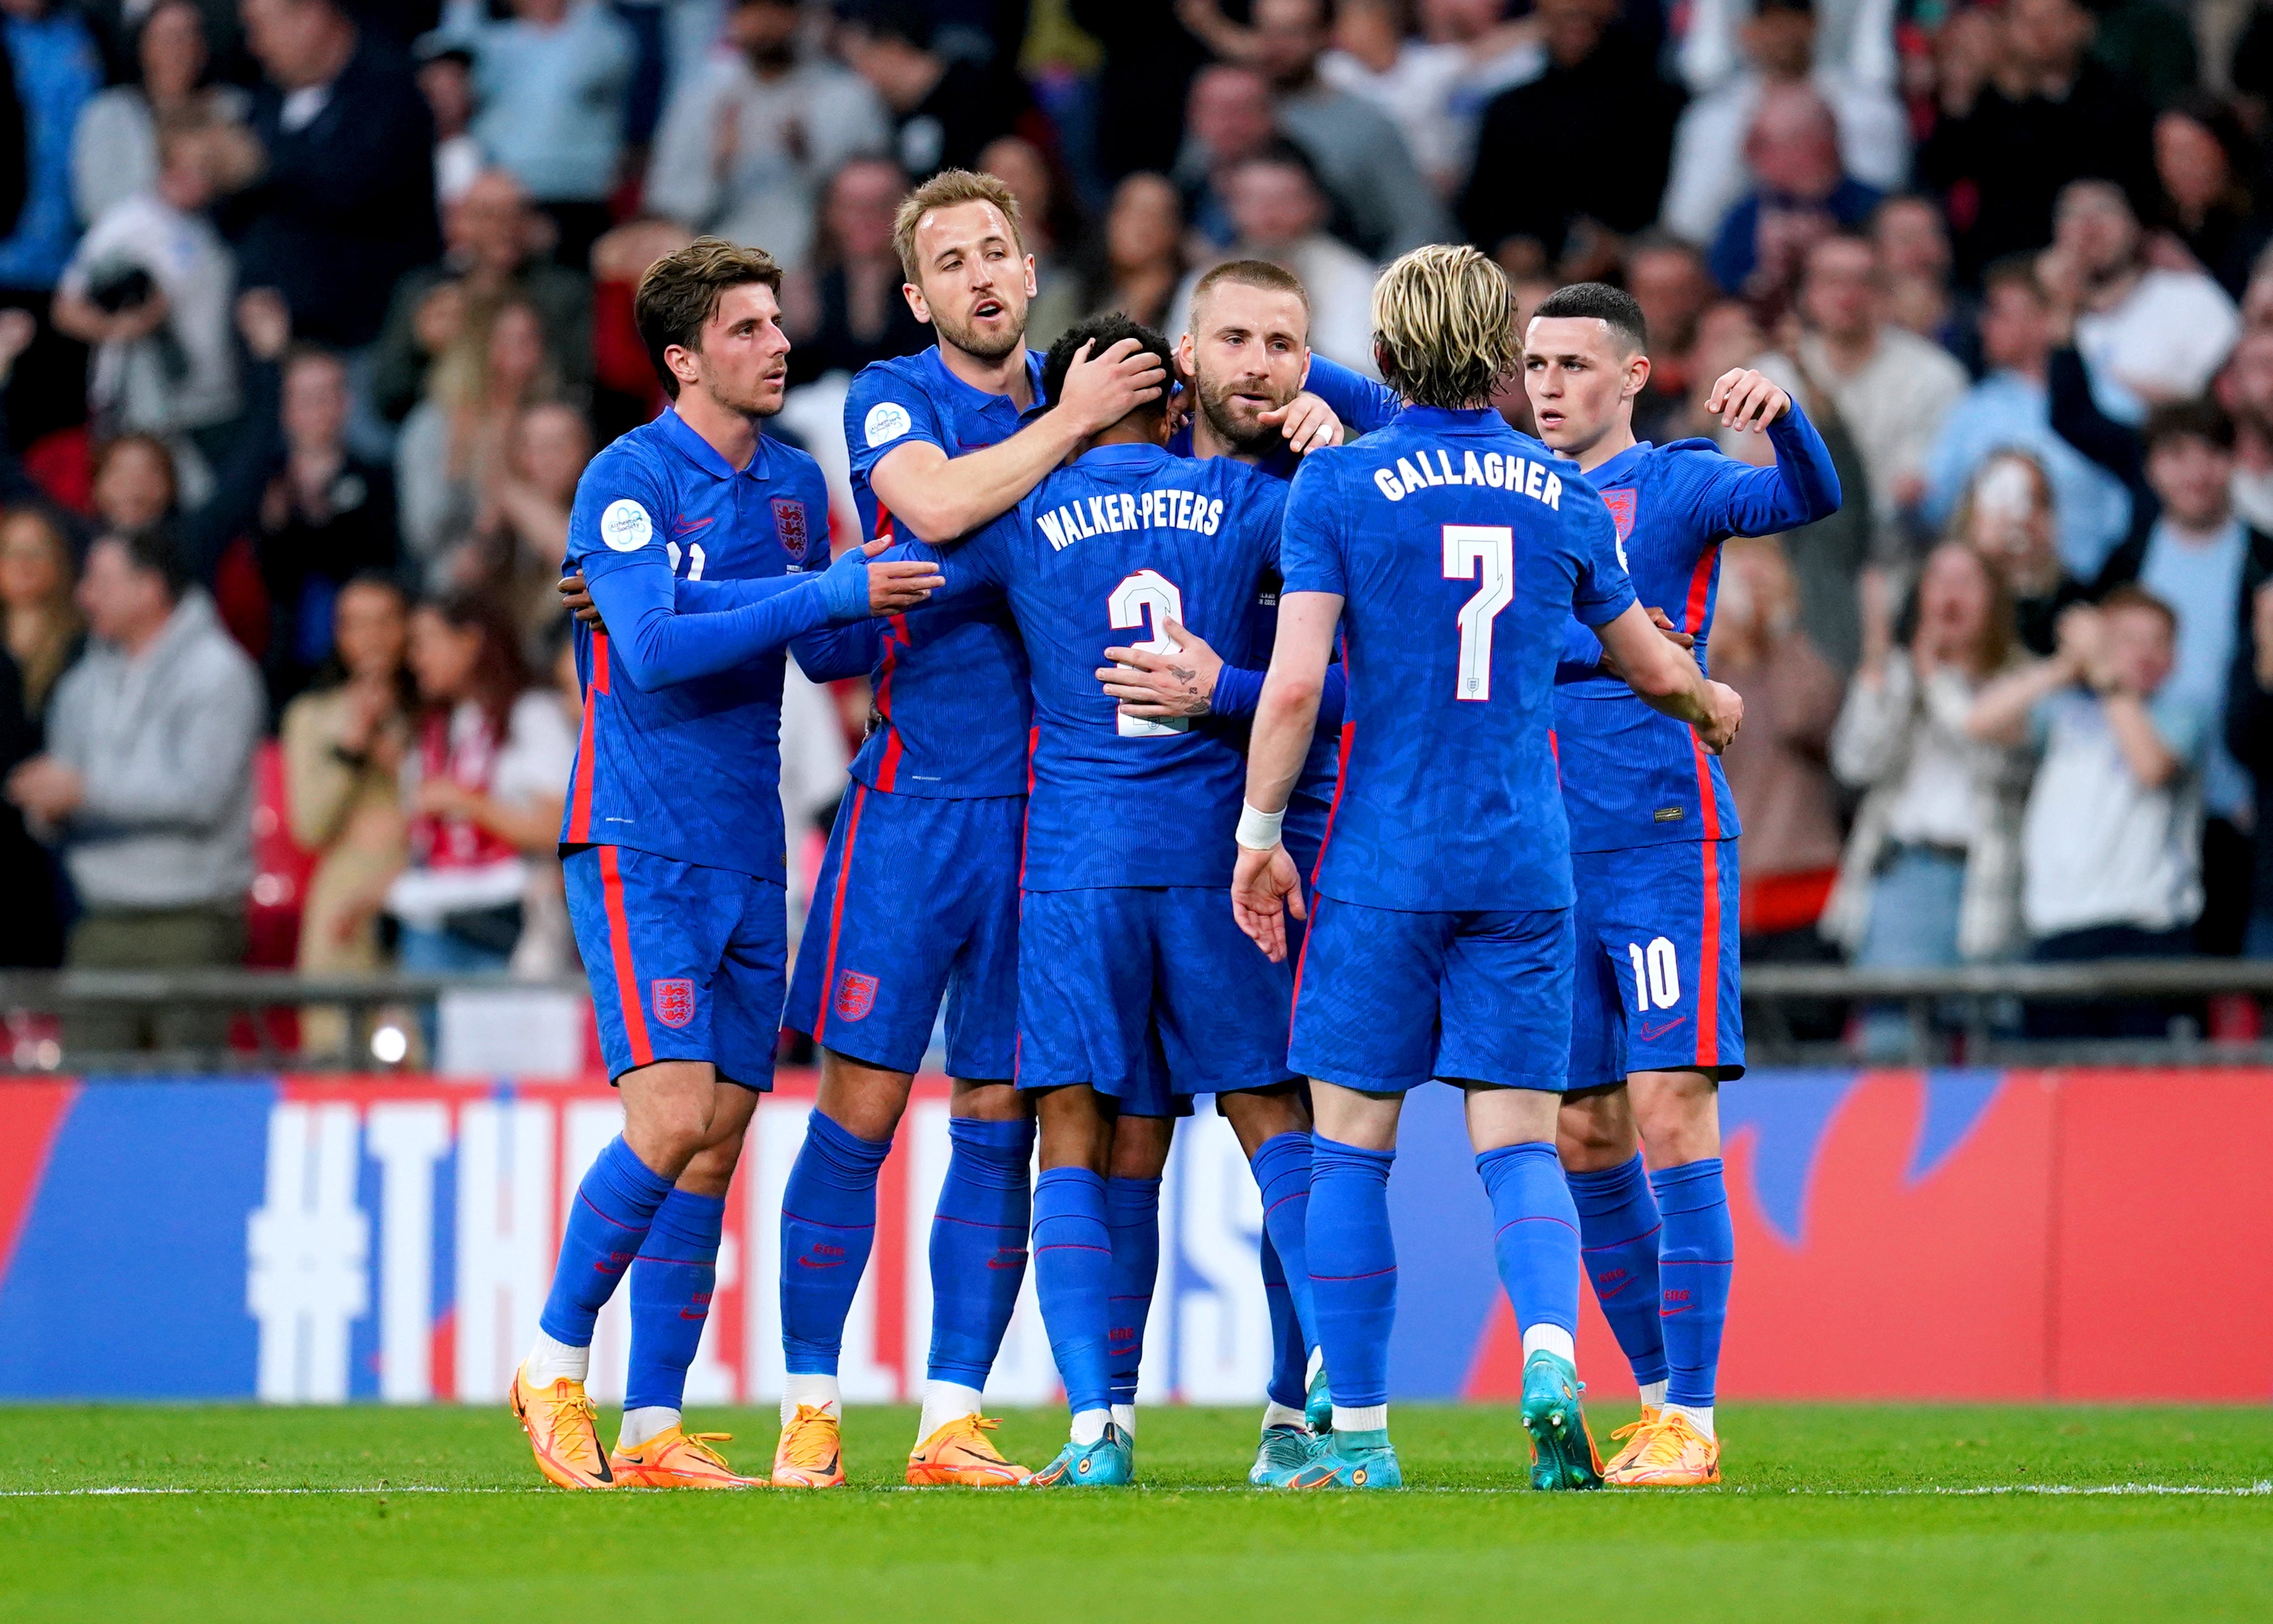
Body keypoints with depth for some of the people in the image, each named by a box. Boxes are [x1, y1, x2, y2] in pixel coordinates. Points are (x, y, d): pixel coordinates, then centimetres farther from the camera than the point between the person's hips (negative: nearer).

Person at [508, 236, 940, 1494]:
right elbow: (652, 650, -20)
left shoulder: (796, 483, 13)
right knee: (673, 1112, -17)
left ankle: (653, 1431, 5)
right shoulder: (627, 481, -8)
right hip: (638, 844, -7)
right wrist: (827, 593, -23)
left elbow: (820, 649, 21)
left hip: (748, 854, 7)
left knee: (717, 1141, 2)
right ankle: (556, 1361, -1)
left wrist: (876, 608, -1)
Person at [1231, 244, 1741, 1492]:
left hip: (1383, 861, -2)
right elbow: (1649, 665, 20)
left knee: (1351, 1143, 6)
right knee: (1518, 1141, 4)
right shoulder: (1561, 495, 7)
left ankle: (1357, 1432, 8)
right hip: (1524, 861, 2)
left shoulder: (1339, 484, -4)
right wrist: (1713, 708, 42)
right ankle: (1550, 1354, -22)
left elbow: (1295, 681, -10)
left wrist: (1259, 834, 0)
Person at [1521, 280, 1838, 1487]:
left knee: (1670, 1116, -12)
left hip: (1665, 849, -6)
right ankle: (1658, 1394, 19)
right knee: (1584, 1140, 7)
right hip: (1545, 861, 6)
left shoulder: (1674, 485, -1)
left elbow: (1811, 499, -18)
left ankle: (1689, 1419, -11)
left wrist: (1779, 414, -39)